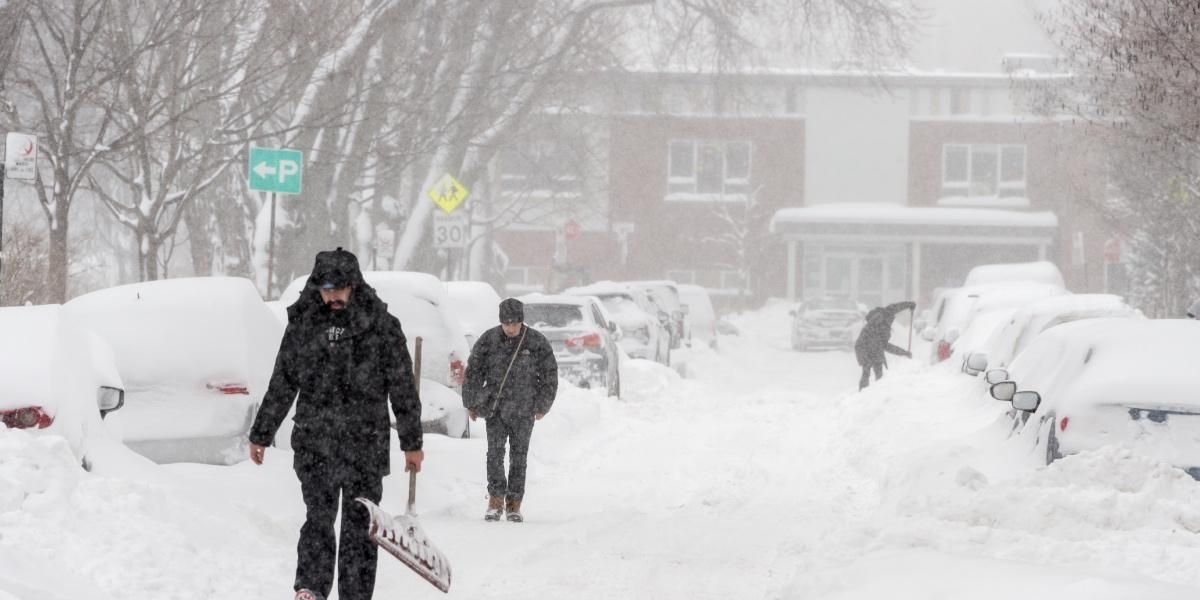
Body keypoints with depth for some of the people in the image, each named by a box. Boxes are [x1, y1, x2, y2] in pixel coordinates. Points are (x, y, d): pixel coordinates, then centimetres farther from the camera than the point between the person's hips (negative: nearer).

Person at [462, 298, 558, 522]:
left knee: (519, 455, 3)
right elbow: (473, 373, 6)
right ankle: (495, 500, -4)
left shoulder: (536, 342, -3)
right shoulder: (488, 341, -4)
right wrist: (471, 403, 9)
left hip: (523, 410, 0)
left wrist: (542, 405, 8)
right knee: (495, 452, -9)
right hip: (495, 407, 0)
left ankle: (514, 504, 8)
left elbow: (549, 374, 6)